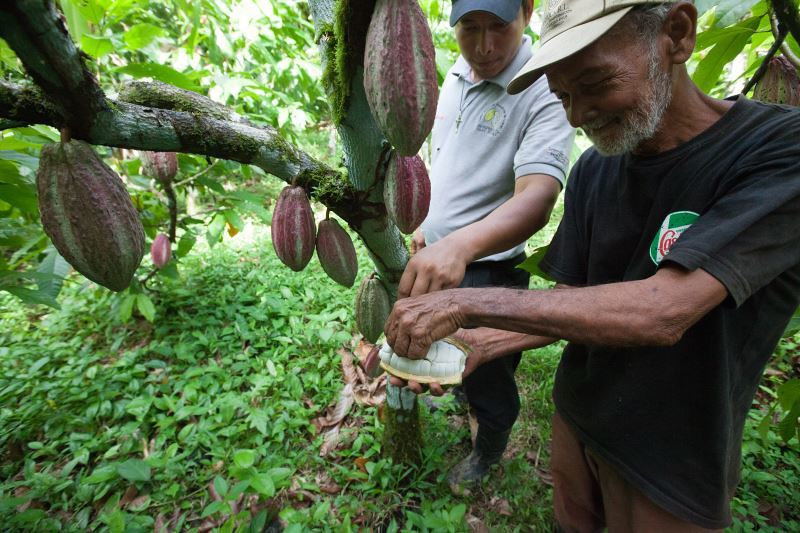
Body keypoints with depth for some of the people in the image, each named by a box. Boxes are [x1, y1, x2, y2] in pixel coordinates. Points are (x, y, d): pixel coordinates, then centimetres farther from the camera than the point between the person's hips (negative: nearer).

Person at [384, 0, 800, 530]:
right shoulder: (591, 172, -5)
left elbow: (663, 311, -34)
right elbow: (572, 302, -4)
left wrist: (468, 303, -34)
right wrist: (481, 342, -18)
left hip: (674, 460, -4)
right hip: (576, 416, 5)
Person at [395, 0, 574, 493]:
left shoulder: (543, 92, -20)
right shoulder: (455, 77, 4)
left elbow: (536, 199, -35)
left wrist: (461, 245, -52)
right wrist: (427, 225, 14)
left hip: (486, 268, -6)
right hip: (434, 255, 7)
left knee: (487, 373, 14)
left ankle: (490, 450, 45)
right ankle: (467, 396, 59)